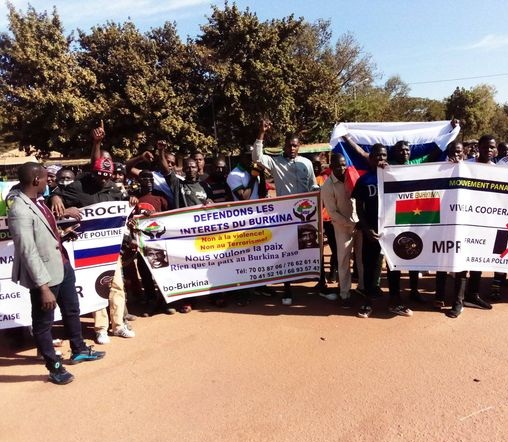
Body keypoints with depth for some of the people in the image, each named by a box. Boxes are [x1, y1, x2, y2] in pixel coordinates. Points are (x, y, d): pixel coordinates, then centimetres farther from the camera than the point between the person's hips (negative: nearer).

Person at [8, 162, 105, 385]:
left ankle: (79, 350, 44)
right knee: (43, 322, 12)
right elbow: (28, 252, -26)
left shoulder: (37, 199, 0)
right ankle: (54, 367, 30)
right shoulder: (20, 211, -26)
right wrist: (44, 287, -25)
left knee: (72, 310, 24)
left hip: (62, 266, 9)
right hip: (45, 274, -9)